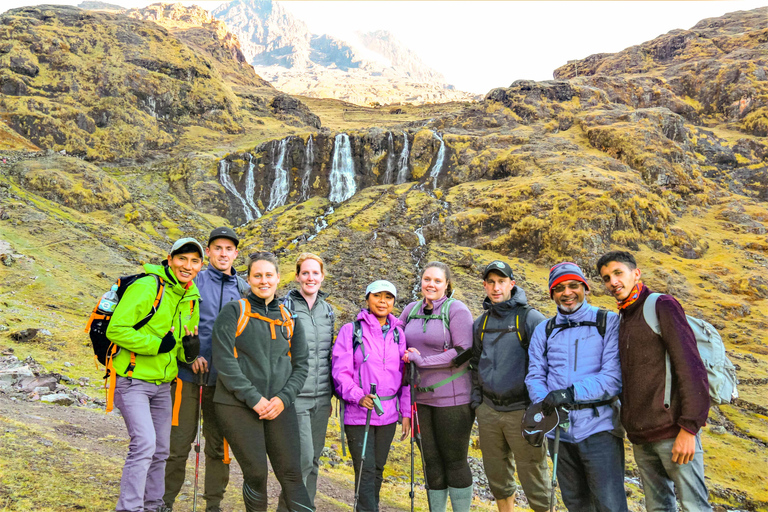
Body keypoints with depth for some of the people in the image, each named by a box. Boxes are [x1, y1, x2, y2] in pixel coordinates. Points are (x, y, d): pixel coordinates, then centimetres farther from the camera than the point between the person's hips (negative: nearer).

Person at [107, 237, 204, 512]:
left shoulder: (191, 297, 9)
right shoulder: (147, 287, -16)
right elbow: (116, 329, -20)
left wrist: (189, 350, -4)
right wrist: (157, 344, -23)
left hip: (162, 384, 8)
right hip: (133, 380, -7)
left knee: (160, 451, 14)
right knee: (144, 444, -17)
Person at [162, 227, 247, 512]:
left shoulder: (244, 290, 8)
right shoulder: (192, 282, -1)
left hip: (224, 377, 3)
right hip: (189, 372, -3)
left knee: (219, 445, 10)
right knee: (179, 441, 2)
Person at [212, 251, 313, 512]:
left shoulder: (289, 319, 12)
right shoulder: (233, 312, 0)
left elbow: (301, 364, 10)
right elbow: (224, 360, -9)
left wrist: (283, 398, -5)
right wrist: (254, 398, -14)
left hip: (280, 407, 3)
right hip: (238, 406, -3)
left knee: (291, 473, 0)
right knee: (256, 474, 1)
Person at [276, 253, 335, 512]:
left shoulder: (328, 311, 11)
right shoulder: (285, 307, -5)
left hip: (321, 397, 5)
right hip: (295, 396, -5)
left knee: (314, 460, 11)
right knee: (303, 458, -10)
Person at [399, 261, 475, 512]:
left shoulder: (457, 310, -8)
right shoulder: (412, 309, 8)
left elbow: (464, 353, -15)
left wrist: (421, 360, -16)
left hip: (453, 399, -5)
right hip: (422, 397, 5)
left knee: (455, 462, 5)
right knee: (432, 462, 13)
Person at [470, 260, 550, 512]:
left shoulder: (531, 318, -6)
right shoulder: (480, 323, 11)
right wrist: (476, 401, 12)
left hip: (522, 411, -5)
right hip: (488, 410, 5)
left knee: (533, 476, 1)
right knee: (497, 475, 15)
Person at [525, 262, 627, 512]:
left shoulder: (609, 323, -3)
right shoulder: (544, 330, 9)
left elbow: (614, 376, -13)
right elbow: (535, 376, 5)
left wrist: (570, 393, -22)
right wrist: (544, 403, -16)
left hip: (598, 427, -4)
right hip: (559, 429, 4)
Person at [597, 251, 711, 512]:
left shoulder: (662, 305, -6)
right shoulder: (623, 320, 17)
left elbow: (691, 367, -13)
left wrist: (689, 427, -18)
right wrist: (630, 423, 14)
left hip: (672, 431, -7)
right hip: (641, 437, 7)